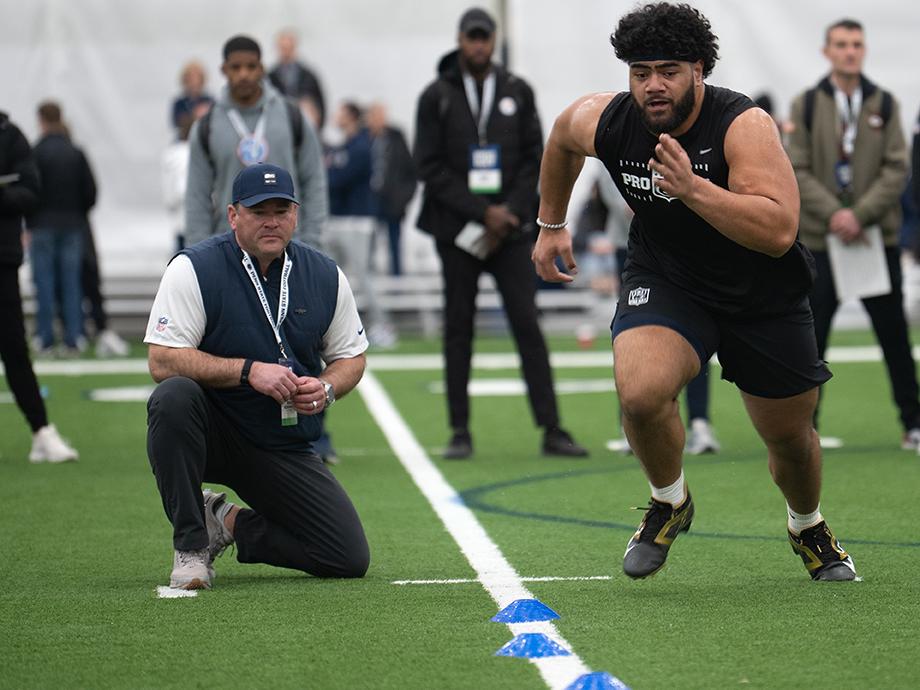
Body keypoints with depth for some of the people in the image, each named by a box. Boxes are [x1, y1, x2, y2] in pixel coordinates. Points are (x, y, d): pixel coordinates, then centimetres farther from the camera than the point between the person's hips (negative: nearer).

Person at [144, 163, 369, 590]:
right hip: (211, 433, -3)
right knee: (173, 396, -38)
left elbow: (351, 356, 12)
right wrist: (248, 370, -28)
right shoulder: (193, 269, -12)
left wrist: (326, 388, -11)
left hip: (287, 448, 3)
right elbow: (162, 362, -19)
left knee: (351, 559, -10)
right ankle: (191, 543, -20)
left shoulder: (326, 277, 1)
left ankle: (231, 523, 14)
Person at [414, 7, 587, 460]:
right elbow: (430, 167, -3)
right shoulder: (436, 96, 2)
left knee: (527, 325, -4)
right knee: (458, 329, 2)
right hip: (457, 231, -1)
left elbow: (534, 158, 8)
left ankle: (552, 430, -5)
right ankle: (460, 432, 8)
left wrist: (509, 212, -6)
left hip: (510, 230, 1)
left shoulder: (518, 92, 9)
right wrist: (482, 212, -10)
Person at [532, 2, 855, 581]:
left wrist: (692, 187, -46)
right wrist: (551, 225, 20)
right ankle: (670, 502, 3)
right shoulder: (603, 121, -16)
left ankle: (809, 528, 47)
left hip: (764, 293, -1)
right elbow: (561, 137, 12)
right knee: (641, 393, -28)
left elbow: (780, 232, -39)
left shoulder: (744, 125, -28)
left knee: (790, 435, 12)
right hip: (665, 278, 1)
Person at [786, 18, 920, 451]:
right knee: (810, 336, 1)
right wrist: (833, 214, -16)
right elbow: (797, 170, -3)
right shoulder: (806, 106, 2)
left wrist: (860, 215, -13)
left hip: (878, 235, 1)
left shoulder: (884, 105, 5)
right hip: (820, 238, -1)